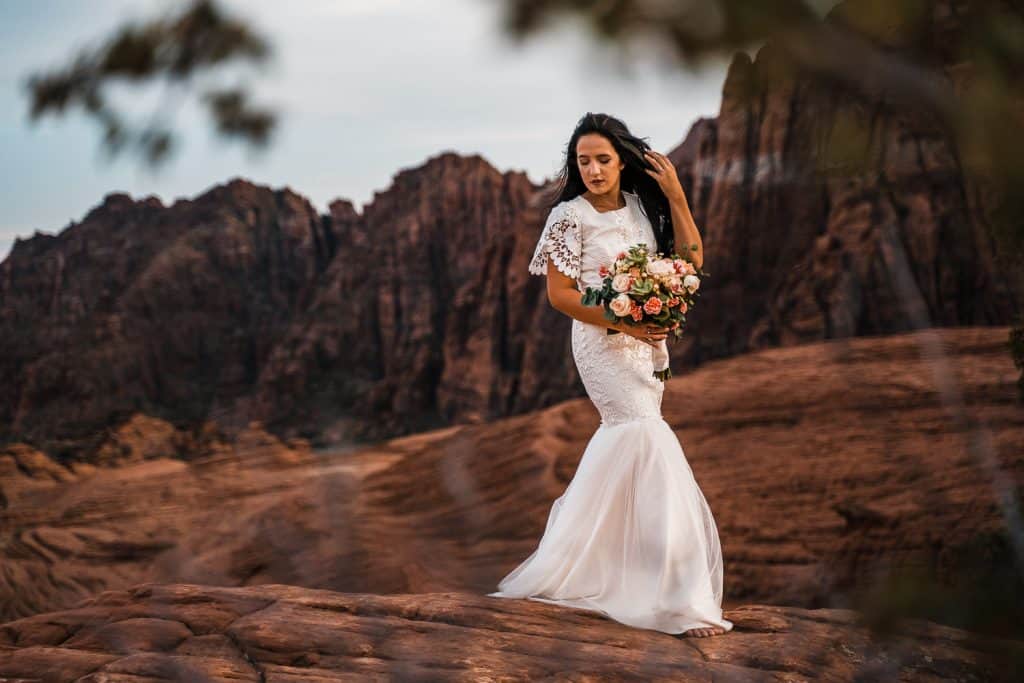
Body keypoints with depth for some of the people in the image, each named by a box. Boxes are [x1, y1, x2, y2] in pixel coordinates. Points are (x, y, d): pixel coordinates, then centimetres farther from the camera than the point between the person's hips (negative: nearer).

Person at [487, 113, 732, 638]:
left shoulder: (643, 205, 7)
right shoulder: (569, 216, -9)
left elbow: (691, 260, 2)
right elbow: (559, 294, -11)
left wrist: (675, 195, -5)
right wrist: (622, 323, -19)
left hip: (647, 340, 7)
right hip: (602, 341, -7)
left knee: (623, 440, 14)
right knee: (650, 439, -18)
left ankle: (568, 560, 31)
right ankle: (678, 597, -18)